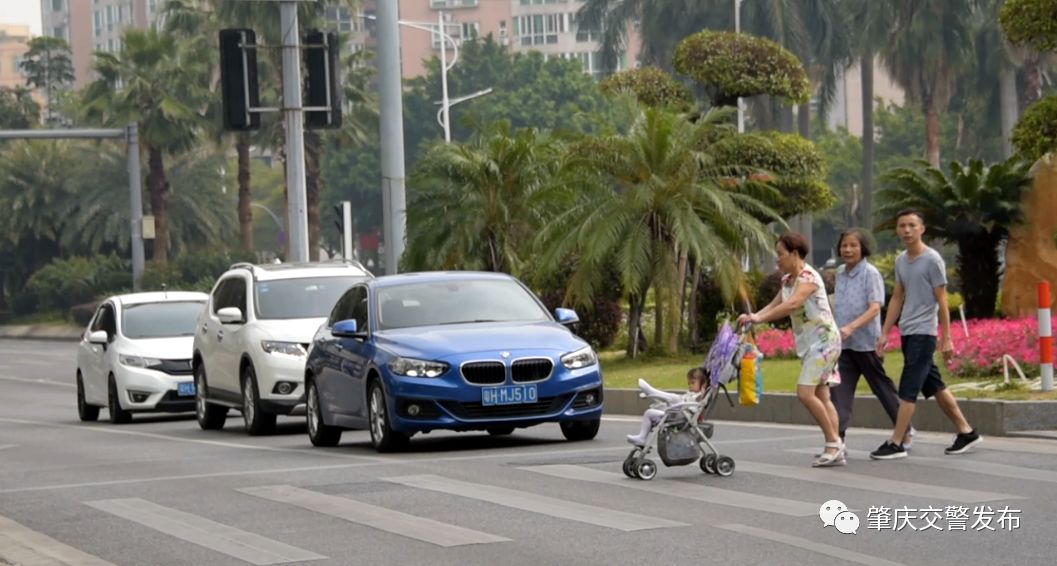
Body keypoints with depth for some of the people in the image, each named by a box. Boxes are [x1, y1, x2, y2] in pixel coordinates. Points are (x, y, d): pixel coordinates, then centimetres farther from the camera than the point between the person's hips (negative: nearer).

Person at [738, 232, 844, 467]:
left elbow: (792, 304, -30)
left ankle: (834, 443, -9)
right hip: (808, 343, 9)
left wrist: (759, 318, -34)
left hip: (824, 340, -9)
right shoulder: (787, 280, 12)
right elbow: (774, 305, 8)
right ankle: (836, 451, 7)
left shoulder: (808, 276, -16)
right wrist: (752, 317, -11)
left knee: (805, 392, -16)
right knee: (821, 396, 6)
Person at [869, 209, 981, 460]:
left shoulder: (932, 260, -10)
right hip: (907, 332, 8)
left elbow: (942, 301, -10)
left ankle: (896, 444, -7)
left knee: (908, 388, -9)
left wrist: (946, 339, -11)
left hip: (923, 332, -8)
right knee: (934, 385, 12)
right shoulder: (901, 260, 11)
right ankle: (966, 432, 21)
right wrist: (885, 333, 14)